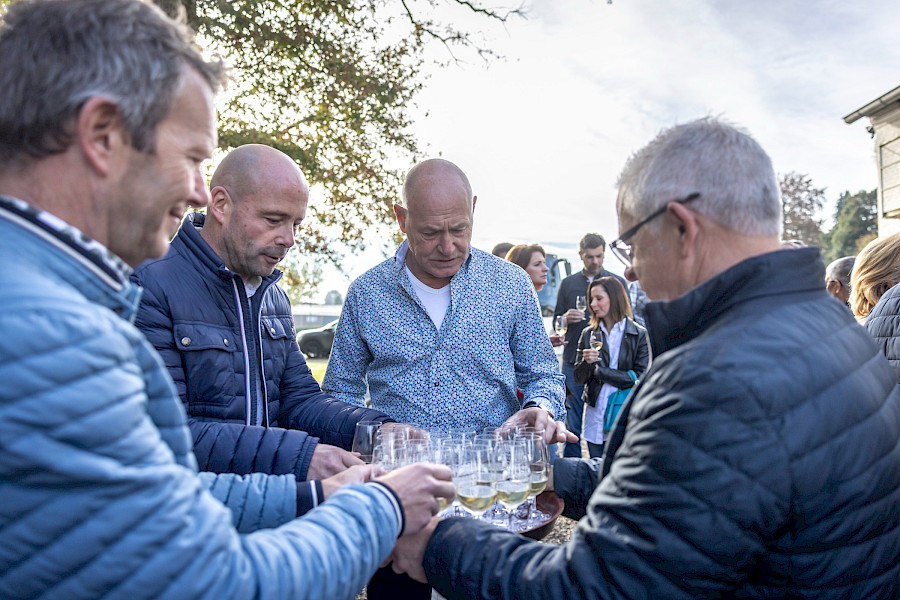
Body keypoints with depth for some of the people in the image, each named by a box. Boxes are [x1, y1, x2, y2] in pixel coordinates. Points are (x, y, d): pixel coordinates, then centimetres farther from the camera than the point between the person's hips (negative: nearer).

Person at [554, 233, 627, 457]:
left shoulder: (618, 282, 9)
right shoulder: (568, 283, 12)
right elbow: (556, 322, 12)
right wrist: (566, 319, -9)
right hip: (574, 361, 1)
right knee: (573, 424, 4)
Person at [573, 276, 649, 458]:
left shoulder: (639, 335, -3)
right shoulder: (588, 334, 7)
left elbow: (640, 378, -10)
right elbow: (579, 378, 7)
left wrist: (600, 371, -9)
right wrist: (586, 362, -15)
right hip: (595, 415, 3)